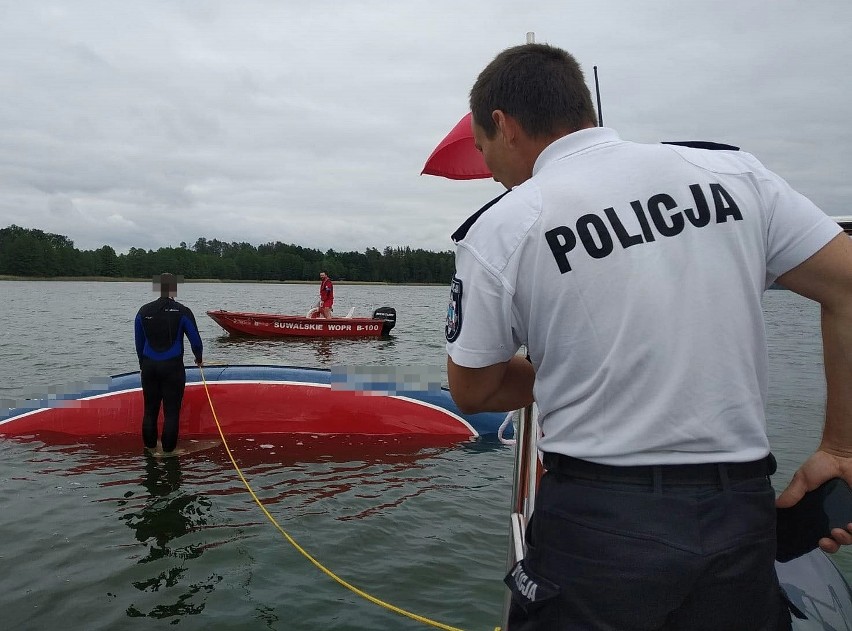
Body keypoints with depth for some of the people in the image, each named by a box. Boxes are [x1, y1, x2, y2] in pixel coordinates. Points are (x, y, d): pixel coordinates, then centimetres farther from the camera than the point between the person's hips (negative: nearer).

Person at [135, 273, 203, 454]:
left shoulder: (144, 311, 5)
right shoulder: (182, 312, -6)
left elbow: (139, 342, 13)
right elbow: (195, 340, -1)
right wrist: (198, 358, 19)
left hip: (149, 366, 4)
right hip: (172, 366, -4)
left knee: (150, 410, 14)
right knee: (171, 412, 3)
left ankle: (150, 447, 23)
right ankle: (168, 450, 6)